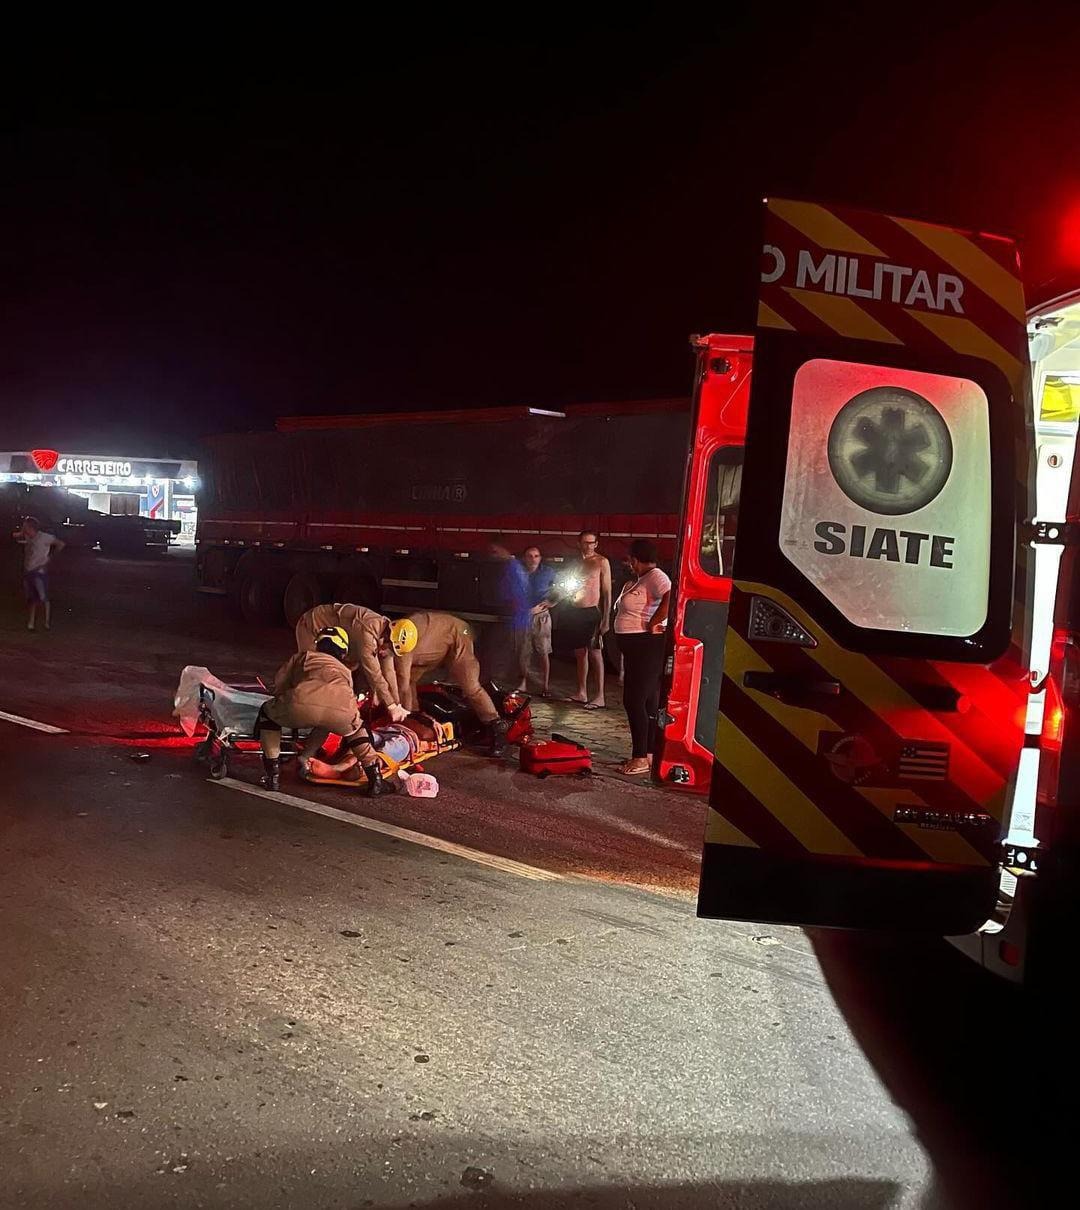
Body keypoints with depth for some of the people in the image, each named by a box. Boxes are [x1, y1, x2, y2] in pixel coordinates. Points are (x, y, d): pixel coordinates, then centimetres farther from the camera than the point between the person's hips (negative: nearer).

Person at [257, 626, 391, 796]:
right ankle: (376, 781, 30)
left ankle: (272, 775, 26)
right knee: (356, 729, 37)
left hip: (301, 705, -2)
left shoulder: (303, 656, 35)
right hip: (340, 711, 2)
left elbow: (279, 684, 26)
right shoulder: (345, 670, 40)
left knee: (268, 713, 32)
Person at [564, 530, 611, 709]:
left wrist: (606, 619, -11)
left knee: (595, 652, -8)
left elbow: (607, 592, -5)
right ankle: (582, 693, 16)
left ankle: (600, 696, -8)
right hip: (575, 611, 6)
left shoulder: (602, 562, -3)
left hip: (592, 612, -6)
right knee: (580, 653, 9)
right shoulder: (576, 562, 13)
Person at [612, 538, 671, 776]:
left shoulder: (655, 576, -14)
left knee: (635, 701, -8)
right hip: (635, 648, 10)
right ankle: (649, 753, 20)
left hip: (647, 646, -10)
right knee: (647, 701, 13)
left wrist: (652, 624, -23)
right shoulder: (636, 581, 15)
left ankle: (641, 757, -3)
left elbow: (672, 599, -31)